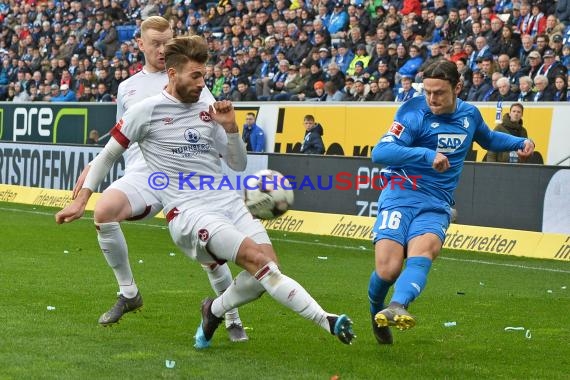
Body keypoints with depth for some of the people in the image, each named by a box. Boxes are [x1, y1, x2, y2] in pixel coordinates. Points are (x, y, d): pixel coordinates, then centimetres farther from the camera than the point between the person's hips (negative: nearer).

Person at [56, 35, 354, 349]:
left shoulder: (208, 109, 15)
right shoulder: (147, 110, 2)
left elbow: (239, 164, 19)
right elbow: (107, 155, 12)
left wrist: (230, 127, 3)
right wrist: (81, 200, 9)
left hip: (229, 202, 6)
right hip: (188, 213, -6)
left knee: (267, 267, -15)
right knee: (257, 258, -26)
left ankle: (215, 311, 13)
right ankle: (325, 320, -29)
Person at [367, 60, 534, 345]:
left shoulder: (470, 114, 10)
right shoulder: (415, 112, -9)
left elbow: (488, 139, 34)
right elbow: (380, 153, -22)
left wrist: (520, 143, 17)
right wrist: (427, 155, -32)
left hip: (436, 206, 3)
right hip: (400, 196, -3)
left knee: (422, 252, -29)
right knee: (388, 270, -18)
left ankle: (396, 307, -55)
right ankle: (376, 314, 14)